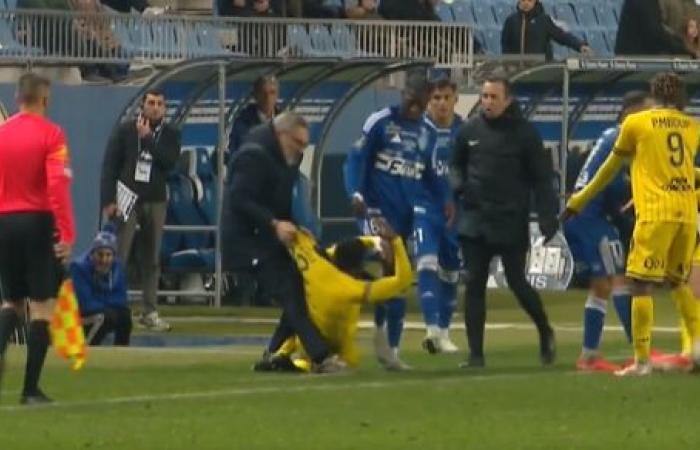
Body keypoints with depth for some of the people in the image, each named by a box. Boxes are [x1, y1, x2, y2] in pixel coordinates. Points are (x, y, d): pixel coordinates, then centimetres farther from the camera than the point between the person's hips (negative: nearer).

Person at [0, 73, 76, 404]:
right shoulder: (51, 134, -7)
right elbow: (58, 185, -16)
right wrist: (67, 233, -17)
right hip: (38, 222, -4)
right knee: (42, 303, 3)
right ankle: (31, 388, 0)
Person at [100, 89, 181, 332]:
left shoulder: (170, 134, 8)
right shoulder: (126, 130, 1)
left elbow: (169, 161, -9)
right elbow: (110, 164, -1)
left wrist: (147, 138, -12)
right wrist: (108, 200, -8)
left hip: (155, 202, 3)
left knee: (152, 259, 5)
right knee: (118, 256, -9)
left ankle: (150, 312, 9)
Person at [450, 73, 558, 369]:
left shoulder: (524, 133, -5)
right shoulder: (469, 130, 5)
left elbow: (541, 178, -4)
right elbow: (456, 165, 19)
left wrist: (547, 217, -14)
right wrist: (459, 185, -4)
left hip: (511, 222, -3)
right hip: (475, 222, 3)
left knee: (517, 283, 1)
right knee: (474, 285, 0)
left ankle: (545, 333, 27)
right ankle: (475, 353, 5)